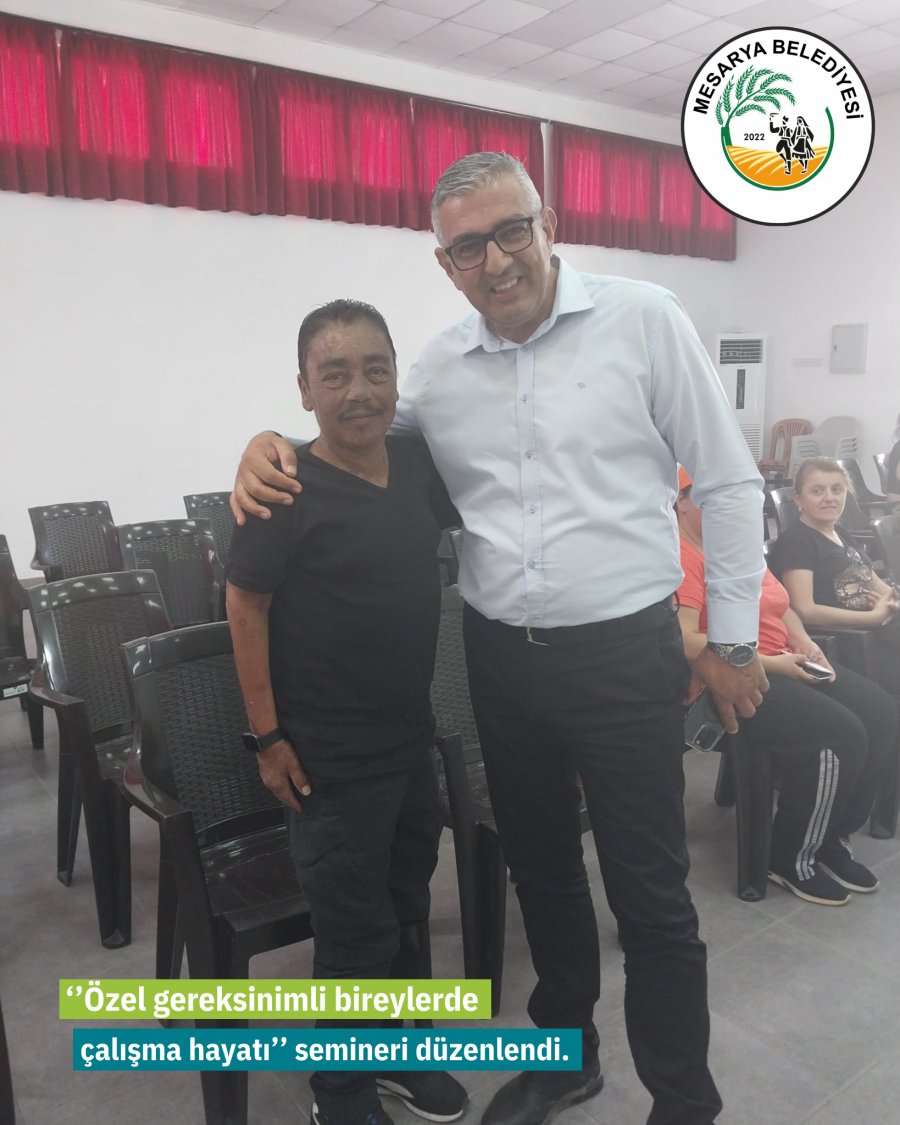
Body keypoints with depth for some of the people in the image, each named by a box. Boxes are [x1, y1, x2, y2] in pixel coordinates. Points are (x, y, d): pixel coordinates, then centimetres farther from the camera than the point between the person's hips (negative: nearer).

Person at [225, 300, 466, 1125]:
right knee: (356, 928, 8)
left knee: (405, 907, 22)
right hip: (330, 756, -6)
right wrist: (267, 735, -13)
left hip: (411, 738, 7)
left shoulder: (418, 464, -1)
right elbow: (245, 608, -13)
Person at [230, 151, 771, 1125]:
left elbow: (727, 484, -3)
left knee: (651, 897, 8)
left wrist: (733, 637, -2)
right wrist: (270, 445, -3)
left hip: (623, 652, -4)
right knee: (538, 868, 20)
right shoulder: (439, 368, 4)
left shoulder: (642, 321, -7)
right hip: (500, 656, 4)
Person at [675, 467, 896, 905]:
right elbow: (684, 642, -23)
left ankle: (831, 837, 10)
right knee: (840, 735, -22)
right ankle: (791, 858, -1)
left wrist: (804, 642, 2)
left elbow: (781, 606, 24)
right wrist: (768, 663, -20)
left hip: (782, 666, 10)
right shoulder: (680, 555, -13)